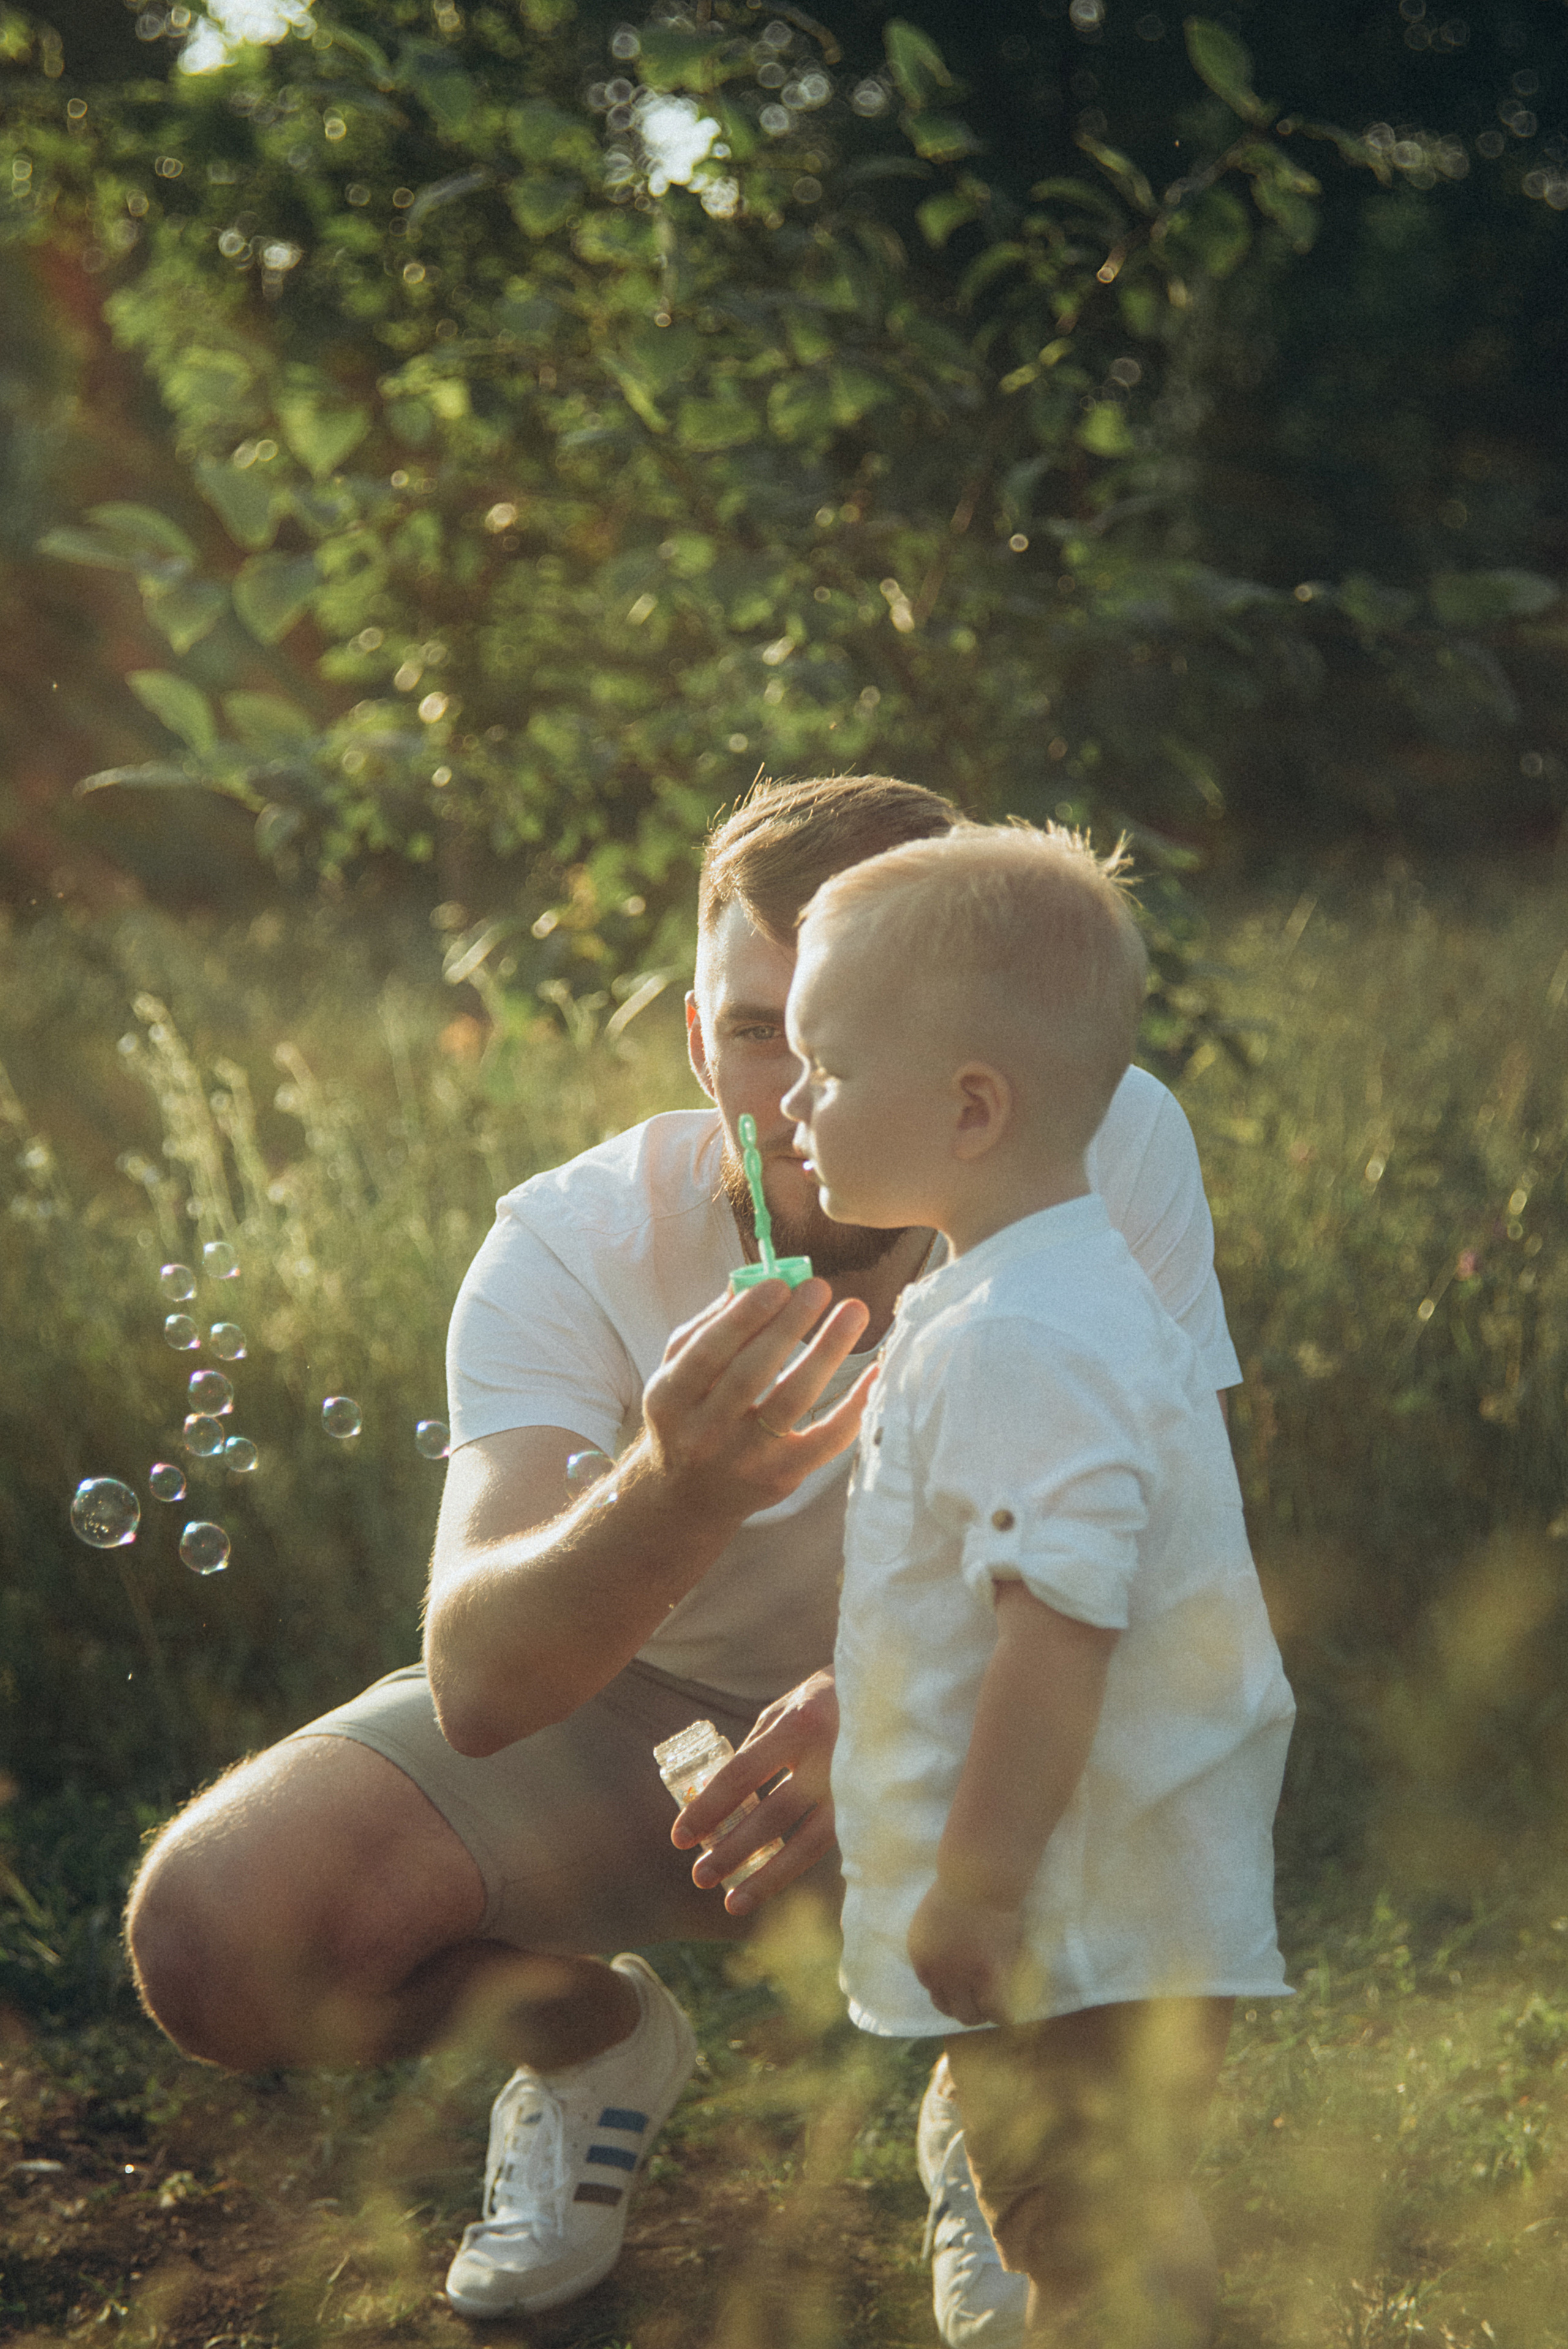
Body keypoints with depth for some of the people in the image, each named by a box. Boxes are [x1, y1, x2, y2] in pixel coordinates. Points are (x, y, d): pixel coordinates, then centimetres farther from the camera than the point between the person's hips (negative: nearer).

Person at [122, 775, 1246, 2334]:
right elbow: (474, 1681, -38)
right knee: (212, 1932, -21)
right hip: (635, 1706, 1)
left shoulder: (1106, 1151, -25)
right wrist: (675, 1499, -59)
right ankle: (590, 2042, 13)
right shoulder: (573, 1247, -25)